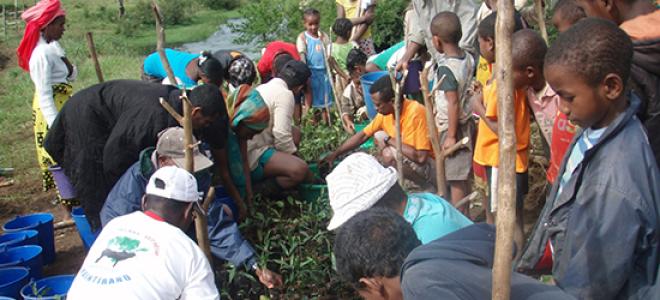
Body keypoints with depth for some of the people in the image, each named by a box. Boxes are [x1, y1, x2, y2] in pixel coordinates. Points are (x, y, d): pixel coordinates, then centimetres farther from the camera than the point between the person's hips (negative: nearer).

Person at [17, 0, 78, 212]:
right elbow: (44, 95, -24)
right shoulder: (42, 54, -21)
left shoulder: (54, 46, 6)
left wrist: (67, 64, -11)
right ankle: (69, 209, 9)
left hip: (64, 107, 9)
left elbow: (72, 76, 11)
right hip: (52, 110, -9)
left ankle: (73, 201, 29)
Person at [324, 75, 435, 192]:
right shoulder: (386, 111, -4)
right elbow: (362, 135, 8)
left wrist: (390, 140, -21)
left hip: (429, 166, -9)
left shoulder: (415, 112, -28)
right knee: (378, 136, 8)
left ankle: (425, 187, -6)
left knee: (389, 155, -27)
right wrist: (334, 154, 4)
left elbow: (420, 157, -33)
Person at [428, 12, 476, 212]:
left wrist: (451, 135, -17)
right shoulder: (469, 58, 1)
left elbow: (453, 104, -23)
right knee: (463, 176, 18)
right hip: (468, 122, 8)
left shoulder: (445, 68, -22)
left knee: (456, 179, 2)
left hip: (452, 127, -8)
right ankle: (464, 215, 30)